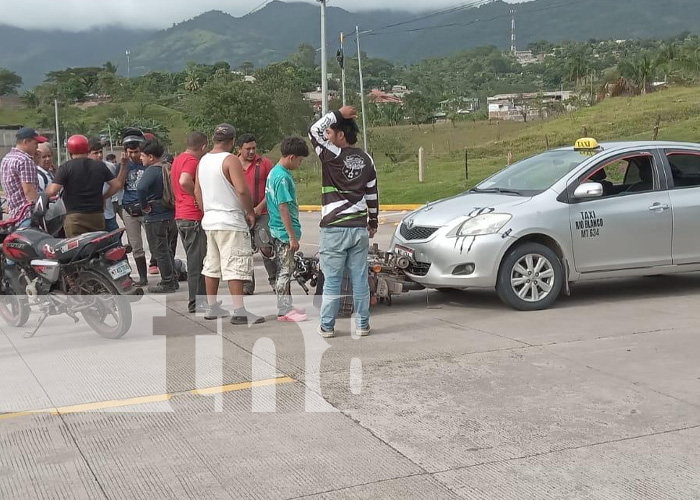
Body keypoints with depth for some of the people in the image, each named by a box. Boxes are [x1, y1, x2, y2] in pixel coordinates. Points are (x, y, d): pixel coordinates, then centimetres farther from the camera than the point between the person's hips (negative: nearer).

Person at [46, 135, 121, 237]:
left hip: (75, 217, -4)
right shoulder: (100, 166, 7)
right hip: (97, 216, 4)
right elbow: (116, 185, 9)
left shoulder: (66, 167, -5)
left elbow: (52, 191, -12)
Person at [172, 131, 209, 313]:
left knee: (193, 260, 16)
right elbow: (184, 181, -33)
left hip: (180, 216, 10)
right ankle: (197, 303, 0)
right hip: (194, 217, -10)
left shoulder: (178, 159, 16)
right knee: (198, 262, -4)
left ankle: (197, 300, 22)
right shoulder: (193, 161, -15)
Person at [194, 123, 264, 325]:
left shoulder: (203, 161, 11)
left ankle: (211, 307, 23)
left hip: (210, 220, 8)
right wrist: (250, 212, -9)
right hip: (230, 221, -8)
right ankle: (239, 312, -11)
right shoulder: (231, 160, -13)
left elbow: (197, 191, 17)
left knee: (212, 265, 15)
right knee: (235, 266, -9)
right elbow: (242, 190, -21)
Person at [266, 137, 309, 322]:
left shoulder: (275, 172, 12)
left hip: (278, 230, 10)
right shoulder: (283, 177, -19)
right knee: (285, 271, -4)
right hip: (285, 231, -10)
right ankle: (284, 311, 2)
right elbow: (283, 208, -21)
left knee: (284, 270, 15)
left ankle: (286, 306, 22)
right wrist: (292, 236, -19)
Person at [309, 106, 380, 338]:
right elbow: (373, 193, 12)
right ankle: (362, 325, 13)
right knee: (360, 280, 8)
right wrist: (373, 222, 21)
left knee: (332, 281, 2)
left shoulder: (333, 156, -10)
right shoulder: (366, 159, 8)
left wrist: (338, 114, -1)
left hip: (334, 229, -5)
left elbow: (314, 130, -6)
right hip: (359, 228, 5)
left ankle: (327, 326, 8)